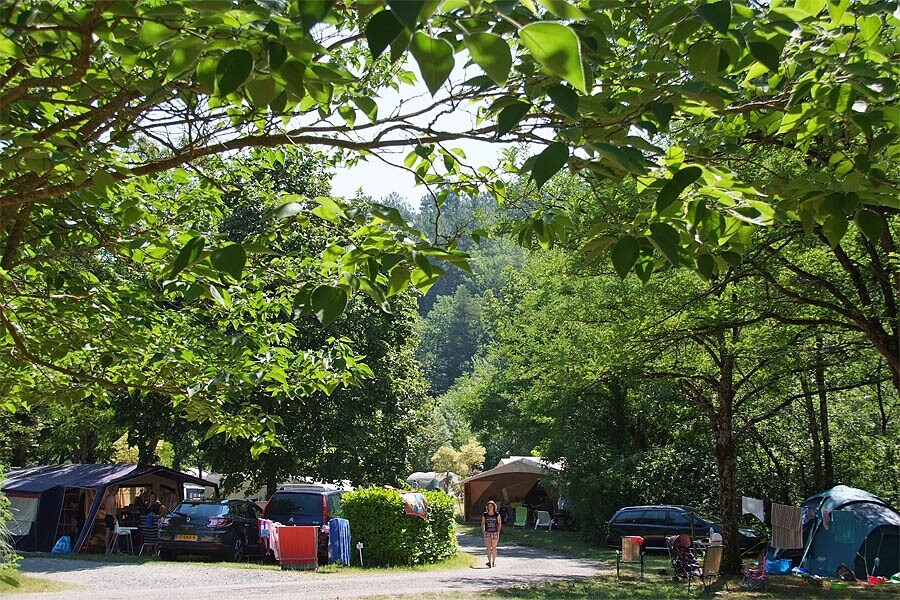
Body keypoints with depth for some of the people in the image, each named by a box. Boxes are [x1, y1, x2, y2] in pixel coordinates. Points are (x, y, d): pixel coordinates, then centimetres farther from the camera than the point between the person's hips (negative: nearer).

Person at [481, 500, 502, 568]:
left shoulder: (497, 514, -4)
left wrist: (498, 532, -3)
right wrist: (483, 531, 1)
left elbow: (499, 523, 4)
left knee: (494, 548, 8)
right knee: (488, 548, -10)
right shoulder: (484, 515, -2)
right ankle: (489, 562, -11)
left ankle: (494, 562, 20)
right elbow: (483, 523, 9)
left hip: (495, 533, 0)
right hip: (487, 533, 0)